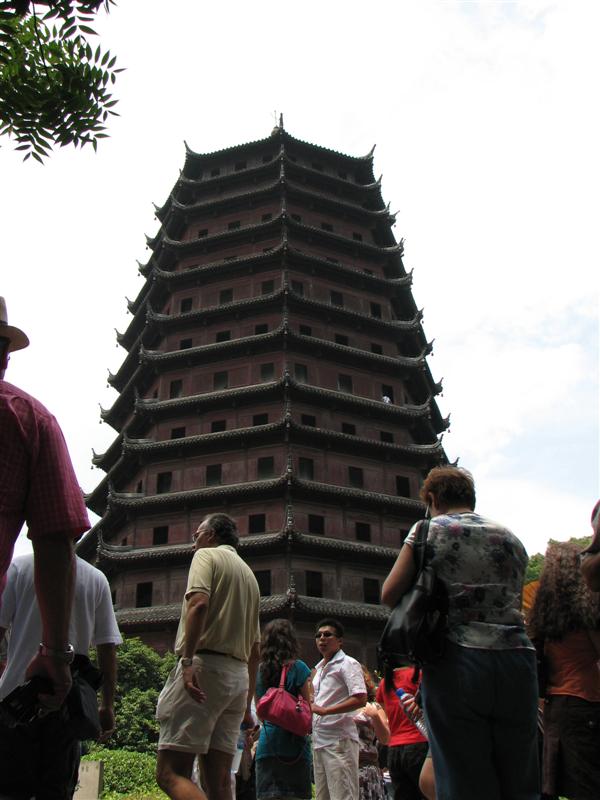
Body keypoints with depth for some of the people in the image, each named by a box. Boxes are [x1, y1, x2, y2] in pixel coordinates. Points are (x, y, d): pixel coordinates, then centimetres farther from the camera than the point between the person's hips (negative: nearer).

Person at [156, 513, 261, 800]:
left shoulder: (207, 555, 4)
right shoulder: (249, 574, 25)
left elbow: (199, 603, -18)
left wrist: (187, 660, -24)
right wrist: (248, 702, 26)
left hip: (204, 665, -8)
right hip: (238, 675, 8)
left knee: (169, 773, -11)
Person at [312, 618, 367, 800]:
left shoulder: (347, 664, -4)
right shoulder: (319, 669, 22)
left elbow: (360, 698, -17)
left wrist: (324, 710, -19)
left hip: (339, 739, -8)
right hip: (318, 740, 8)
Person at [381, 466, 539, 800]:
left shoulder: (429, 530, 2)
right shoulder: (511, 538, 16)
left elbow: (390, 593, -1)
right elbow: (515, 602, 18)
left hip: (457, 662, -4)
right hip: (517, 659, 4)